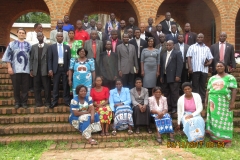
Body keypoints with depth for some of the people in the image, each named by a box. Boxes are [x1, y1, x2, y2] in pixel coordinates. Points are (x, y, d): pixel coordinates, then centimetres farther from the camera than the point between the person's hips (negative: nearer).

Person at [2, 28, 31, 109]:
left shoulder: (28, 45, 9)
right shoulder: (12, 44, 6)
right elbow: (8, 56, 2)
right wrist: (9, 67, -6)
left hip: (26, 69, 1)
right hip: (15, 69, -1)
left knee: (25, 87, 3)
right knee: (16, 87, 5)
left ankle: (24, 102, 14)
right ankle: (17, 102, 17)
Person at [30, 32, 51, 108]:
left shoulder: (48, 46, 2)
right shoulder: (33, 47, 12)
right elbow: (31, 59, 9)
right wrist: (31, 69, 1)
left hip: (45, 70, -3)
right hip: (36, 70, 3)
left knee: (47, 87, 0)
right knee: (37, 87, 6)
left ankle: (47, 102, 8)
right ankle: (38, 102, 14)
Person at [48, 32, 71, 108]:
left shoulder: (67, 47, 9)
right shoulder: (51, 47, 6)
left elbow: (69, 59, 6)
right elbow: (49, 59, 1)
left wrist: (69, 70, -3)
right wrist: (50, 69, -8)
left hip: (65, 68, 1)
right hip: (56, 68, -1)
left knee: (66, 86, 4)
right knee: (55, 86, 4)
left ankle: (67, 101, 11)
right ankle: (54, 101, 10)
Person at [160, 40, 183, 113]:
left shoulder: (177, 53, 1)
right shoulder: (163, 54, 18)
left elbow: (180, 65, -6)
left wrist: (178, 76, -14)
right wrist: (161, 76, 11)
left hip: (173, 77, -5)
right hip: (165, 77, 6)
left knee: (174, 93, -2)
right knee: (166, 93, 8)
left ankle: (174, 107, 5)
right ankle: (168, 106, 16)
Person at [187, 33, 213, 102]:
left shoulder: (207, 48, 19)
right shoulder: (192, 47, 9)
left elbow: (210, 58, 16)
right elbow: (189, 57, 0)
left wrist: (209, 62, -7)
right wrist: (190, 67, -11)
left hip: (204, 69, 3)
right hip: (195, 69, -3)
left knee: (203, 86, 5)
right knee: (195, 86, -1)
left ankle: (202, 100, 9)